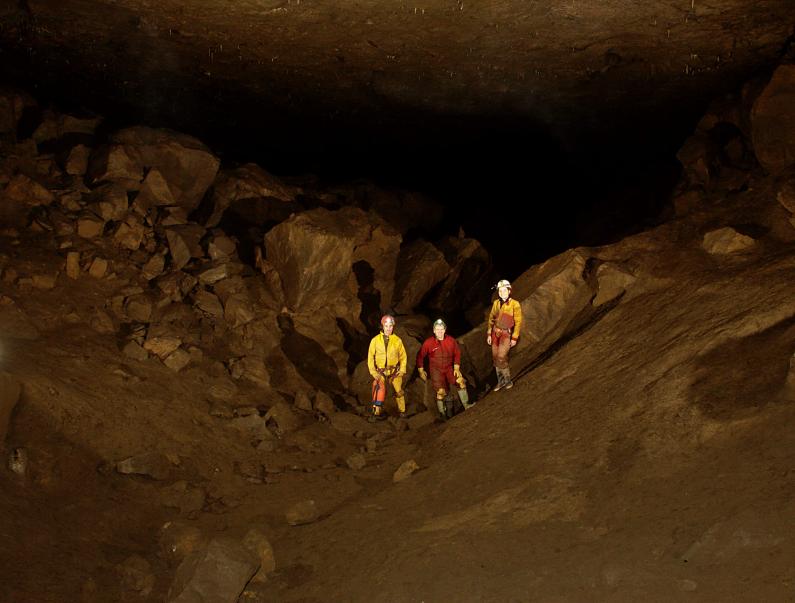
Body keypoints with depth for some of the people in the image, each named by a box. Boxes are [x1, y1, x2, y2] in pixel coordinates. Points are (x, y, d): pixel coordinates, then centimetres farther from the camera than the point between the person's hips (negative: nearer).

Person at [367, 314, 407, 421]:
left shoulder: (397, 340, 0)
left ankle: (402, 410, 20)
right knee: (380, 388, -16)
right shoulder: (375, 340, -2)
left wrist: (402, 371, 1)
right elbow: (370, 357, 3)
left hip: (394, 371, 1)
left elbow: (403, 356, 9)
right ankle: (377, 412, -5)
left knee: (398, 390, -2)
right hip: (380, 372, -1)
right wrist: (373, 371, -4)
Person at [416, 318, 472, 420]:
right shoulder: (428, 342, -14)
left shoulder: (451, 341, -8)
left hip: (449, 368, 2)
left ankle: (466, 405, -1)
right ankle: (442, 413, 12)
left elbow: (457, 353, 7)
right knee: (441, 392, -11)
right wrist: (421, 371, 1)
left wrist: (456, 368, 1)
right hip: (436, 370, -2)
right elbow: (420, 356, -1)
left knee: (460, 381, -17)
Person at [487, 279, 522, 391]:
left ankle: (508, 381, 6)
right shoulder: (496, 303, 3)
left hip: (506, 334, -5)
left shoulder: (515, 304, -12)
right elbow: (491, 318, 12)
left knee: (501, 358, -12)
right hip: (495, 333, 5)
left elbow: (518, 322, -8)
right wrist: (489, 334, 10)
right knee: (496, 358, 8)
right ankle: (500, 381, 22)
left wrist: (514, 338, -8)